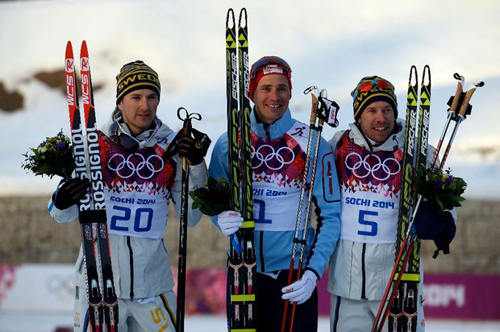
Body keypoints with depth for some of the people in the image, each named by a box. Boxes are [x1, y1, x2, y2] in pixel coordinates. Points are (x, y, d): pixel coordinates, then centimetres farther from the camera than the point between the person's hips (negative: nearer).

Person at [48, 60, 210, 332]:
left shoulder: (173, 146, 3)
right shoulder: (96, 143, -2)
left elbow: (191, 218, 4)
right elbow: (64, 215, 3)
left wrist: (196, 166, -7)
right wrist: (61, 202, -20)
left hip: (152, 284, 1)